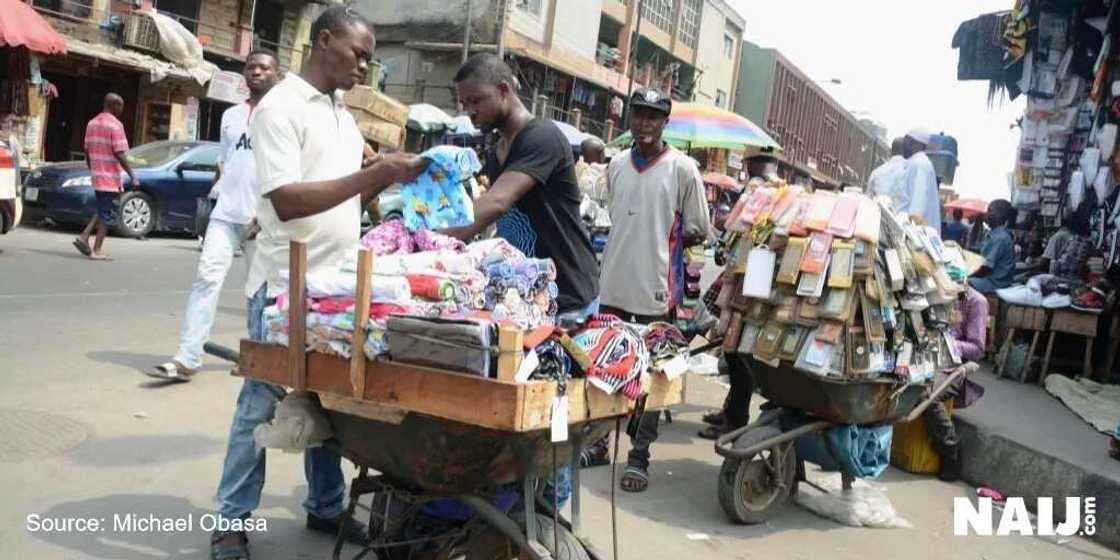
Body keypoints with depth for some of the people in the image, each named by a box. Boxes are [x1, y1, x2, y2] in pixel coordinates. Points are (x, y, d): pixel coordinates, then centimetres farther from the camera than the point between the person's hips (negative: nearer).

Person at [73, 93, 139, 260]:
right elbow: (120, 154, -19)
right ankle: (96, 251, 1)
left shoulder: (92, 123, 12)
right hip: (110, 178, -8)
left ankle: (84, 236, 8)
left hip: (96, 176, 8)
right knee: (108, 215, 0)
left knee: (102, 211, 22)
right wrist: (132, 176, -17)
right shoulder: (115, 125, -13)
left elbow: (87, 151, 15)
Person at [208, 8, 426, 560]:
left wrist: (387, 173, -1)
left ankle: (325, 507, 28)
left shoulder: (342, 112, 13)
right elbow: (287, 201, -22)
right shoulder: (280, 107, -12)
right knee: (261, 404, 4)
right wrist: (375, 174, -25)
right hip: (287, 285, -7)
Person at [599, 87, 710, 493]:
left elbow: (697, 232, -2)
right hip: (614, 284, 5)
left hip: (656, 289, -5)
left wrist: (661, 245, -3)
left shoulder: (682, 169, -6)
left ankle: (639, 458, 12)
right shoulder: (617, 166, 8)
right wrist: (636, 246, 5)